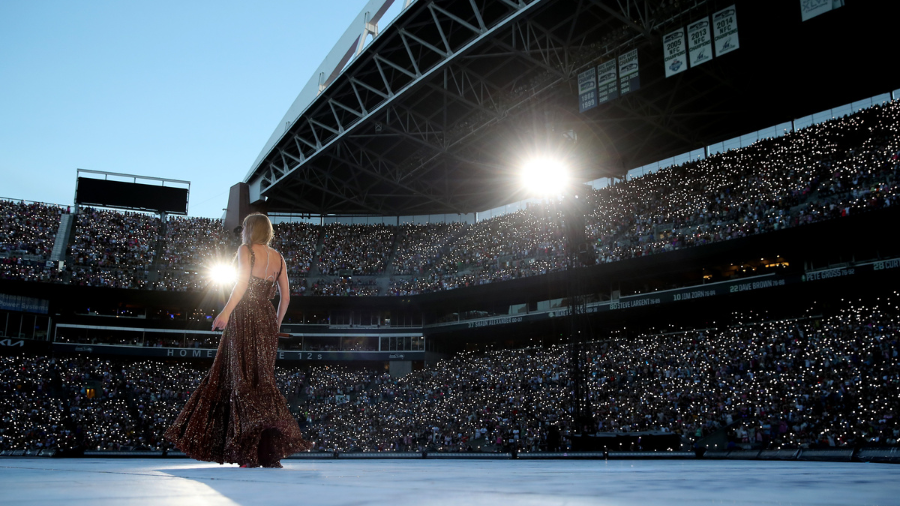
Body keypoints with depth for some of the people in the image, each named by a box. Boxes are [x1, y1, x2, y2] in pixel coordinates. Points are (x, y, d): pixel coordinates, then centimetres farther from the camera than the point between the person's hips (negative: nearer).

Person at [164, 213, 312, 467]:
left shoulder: (246, 250, -2)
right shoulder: (278, 258, 15)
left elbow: (243, 282, -16)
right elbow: (285, 296, 13)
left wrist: (226, 312, -19)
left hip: (245, 317, -6)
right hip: (267, 320, 6)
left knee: (246, 381, -7)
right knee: (262, 379, 9)